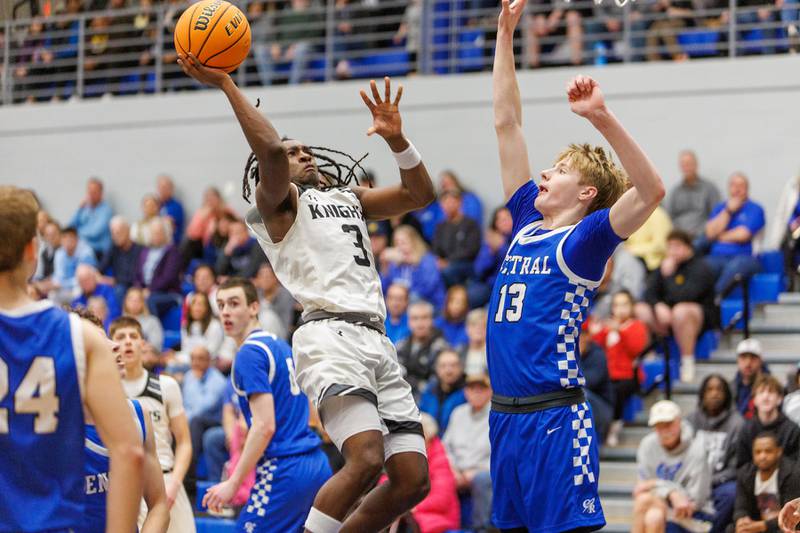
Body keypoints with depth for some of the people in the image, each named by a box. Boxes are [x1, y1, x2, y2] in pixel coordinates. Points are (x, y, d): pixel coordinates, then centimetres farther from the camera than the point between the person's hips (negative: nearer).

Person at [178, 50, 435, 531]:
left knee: (413, 479, -1)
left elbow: (420, 194, 26)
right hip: (333, 334, -7)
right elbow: (269, 148, -12)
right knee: (366, 460, -27)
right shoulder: (279, 201, 8)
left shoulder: (346, 198, 30)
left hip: (378, 342, 7)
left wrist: (396, 138, 13)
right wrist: (225, 83, -10)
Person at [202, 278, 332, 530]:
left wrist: (233, 483, -15)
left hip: (283, 469, -9)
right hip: (317, 464, 9)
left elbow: (265, 426, -17)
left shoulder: (249, 353, -9)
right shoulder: (281, 345, 19)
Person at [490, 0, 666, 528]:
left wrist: (602, 117, -31)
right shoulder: (527, 223, 13)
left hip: (556, 419, -7)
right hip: (506, 415, 7)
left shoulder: (585, 241, -5)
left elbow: (652, 191, -22)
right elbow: (507, 124, 15)